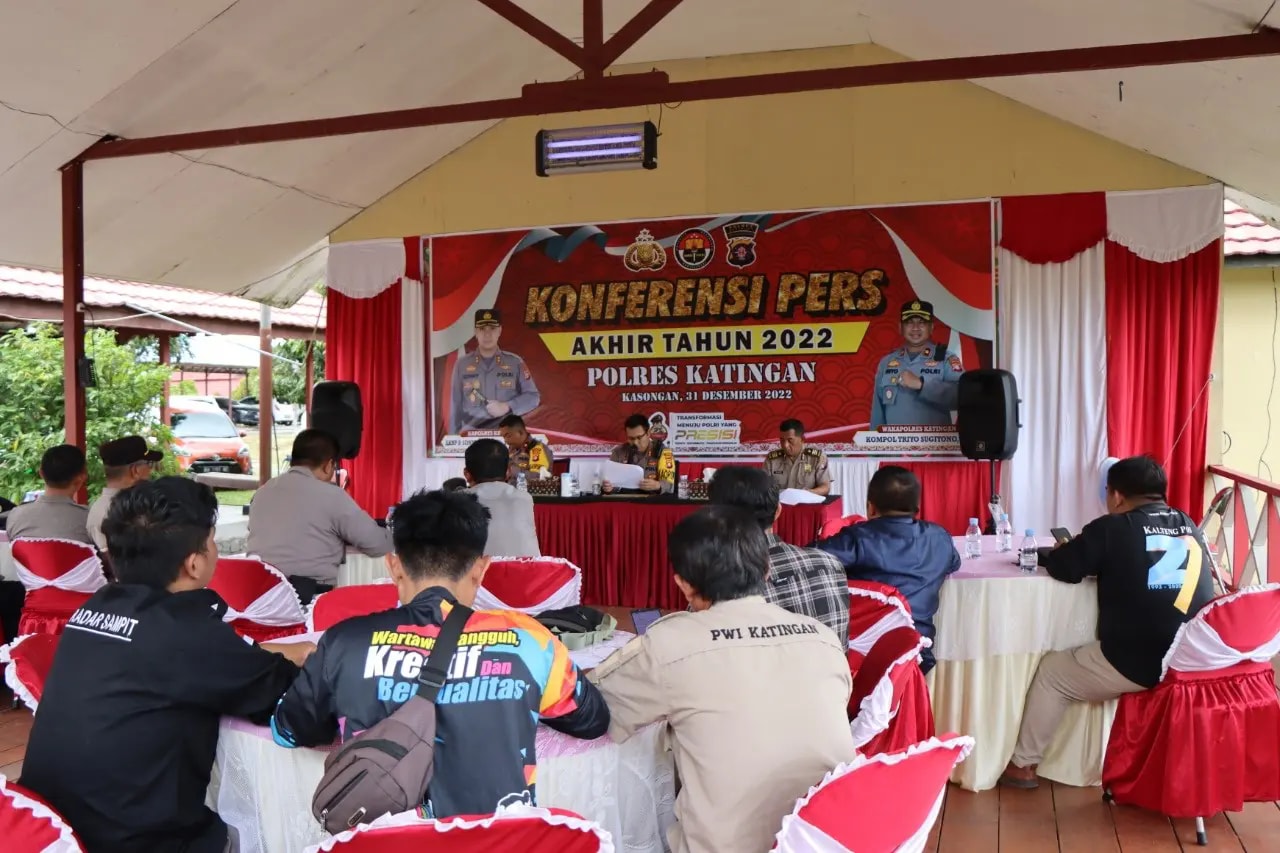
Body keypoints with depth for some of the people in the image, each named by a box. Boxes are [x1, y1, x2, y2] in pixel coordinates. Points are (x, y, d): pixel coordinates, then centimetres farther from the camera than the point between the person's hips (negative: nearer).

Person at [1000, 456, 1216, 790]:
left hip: (1136, 665, -6)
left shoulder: (1113, 528, -7)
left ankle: (1023, 765, 24)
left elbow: (1062, 568, -2)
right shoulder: (1190, 527, 10)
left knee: (1051, 672, 18)